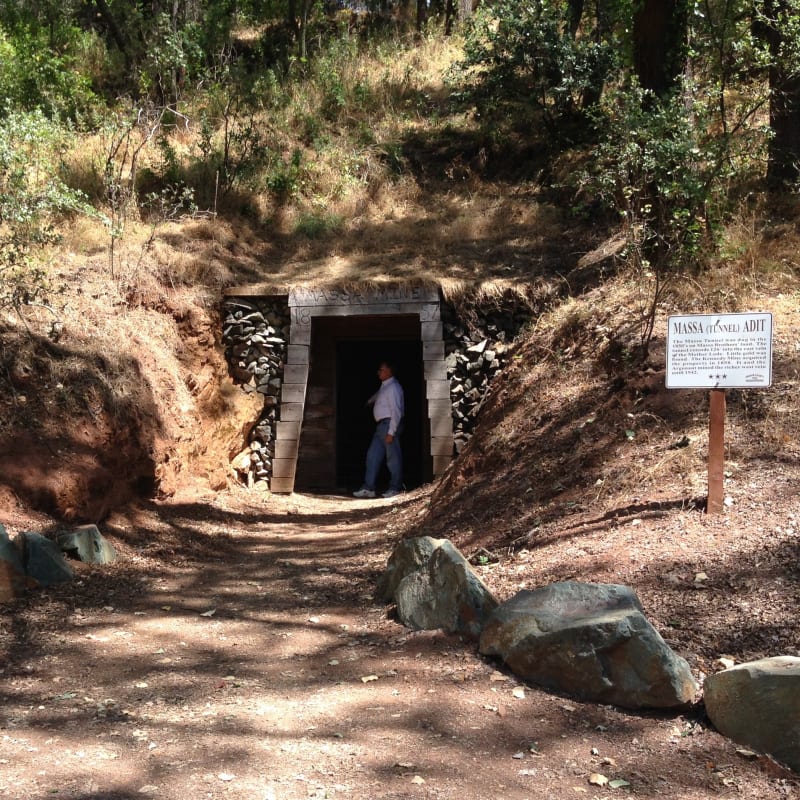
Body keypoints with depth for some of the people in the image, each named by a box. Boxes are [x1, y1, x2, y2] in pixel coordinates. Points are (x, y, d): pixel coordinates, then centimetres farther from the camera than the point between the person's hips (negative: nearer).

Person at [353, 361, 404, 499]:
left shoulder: (393, 387, -14)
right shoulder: (384, 386, 16)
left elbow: (396, 411, -20)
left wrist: (391, 432, -24)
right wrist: (369, 401, 62)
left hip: (390, 424, -10)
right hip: (381, 425, 10)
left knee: (393, 457, -3)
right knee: (373, 456, 6)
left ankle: (395, 488, 5)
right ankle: (368, 488, 7)